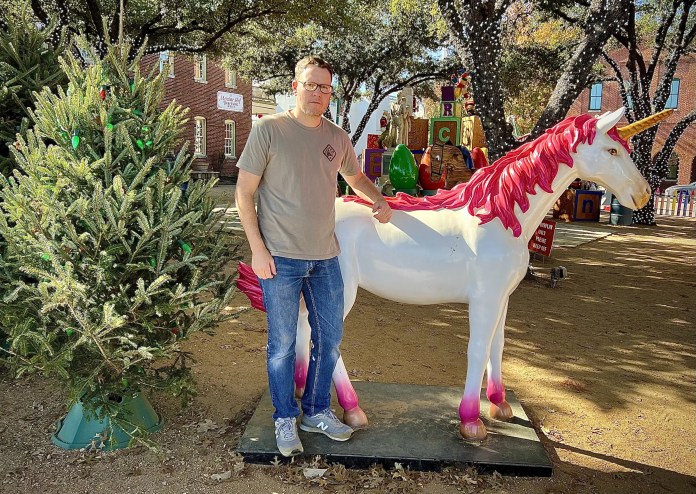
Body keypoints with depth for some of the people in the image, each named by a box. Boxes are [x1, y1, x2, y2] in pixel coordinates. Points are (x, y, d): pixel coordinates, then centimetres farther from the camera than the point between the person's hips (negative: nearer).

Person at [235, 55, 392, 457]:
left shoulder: (338, 138, 8)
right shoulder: (269, 130, -6)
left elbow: (355, 176, 27)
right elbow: (244, 192, -6)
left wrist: (379, 200, 10)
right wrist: (258, 249, -12)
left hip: (325, 257, 5)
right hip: (280, 258, -5)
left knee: (330, 338, 13)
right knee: (283, 344, 7)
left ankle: (316, 411, 33)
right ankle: (285, 418, 28)